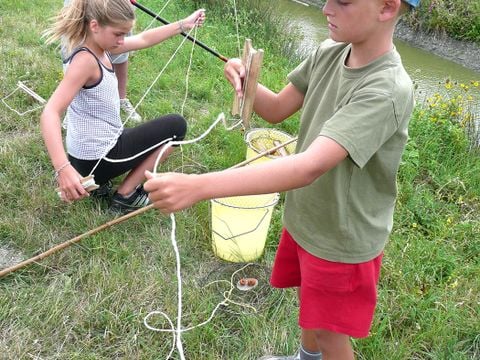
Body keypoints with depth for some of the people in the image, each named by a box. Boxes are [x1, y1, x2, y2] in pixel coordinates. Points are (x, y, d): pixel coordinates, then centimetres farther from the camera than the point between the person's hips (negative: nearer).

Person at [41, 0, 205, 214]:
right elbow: (50, 114, -36)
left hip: (89, 152, 9)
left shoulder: (99, 46, 1)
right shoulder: (85, 60, -26)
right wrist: (63, 169, -48)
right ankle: (126, 196, 3)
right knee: (176, 126, 4)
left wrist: (184, 24, 18)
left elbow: (143, 40, 15)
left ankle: (96, 181, 16)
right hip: (96, 159, -9)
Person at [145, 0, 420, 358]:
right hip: (305, 217, 7)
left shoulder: (387, 92, -33)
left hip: (343, 240, -7)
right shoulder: (329, 53, -9)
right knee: (309, 303, 31)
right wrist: (247, 81, -21)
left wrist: (197, 186, -50)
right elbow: (277, 109, 3)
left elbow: (310, 167, -43)